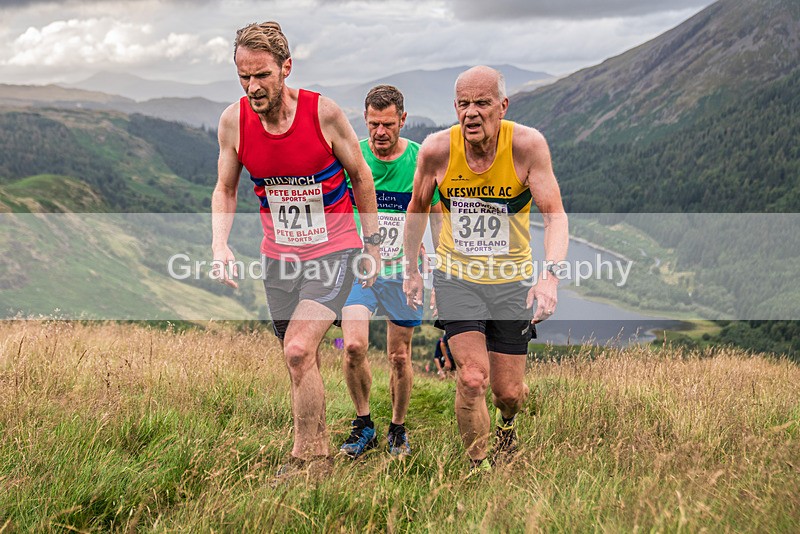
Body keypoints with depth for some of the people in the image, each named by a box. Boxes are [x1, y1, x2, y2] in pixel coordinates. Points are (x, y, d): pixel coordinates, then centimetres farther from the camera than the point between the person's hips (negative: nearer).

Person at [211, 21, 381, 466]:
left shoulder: (323, 112, -16)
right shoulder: (234, 121, -8)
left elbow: (361, 177, -2)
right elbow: (225, 189, 6)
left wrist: (372, 244, 2)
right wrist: (220, 244, -10)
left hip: (333, 251, -4)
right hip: (279, 257, 4)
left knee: (299, 350, -20)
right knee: (303, 362, 11)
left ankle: (305, 459, -8)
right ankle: (319, 447, 28)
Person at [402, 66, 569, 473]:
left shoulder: (527, 145, -18)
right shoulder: (437, 149, -13)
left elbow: (554, 215, -19)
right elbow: (417, 209, 5)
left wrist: (550, 274, -34)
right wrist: (411, 270, 11)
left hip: (512, 280, 0)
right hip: (455, 276, 0)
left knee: (508, 391, 6)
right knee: (472, 378, -17)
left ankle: (507, 424, 45)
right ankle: (479, 469, 5)